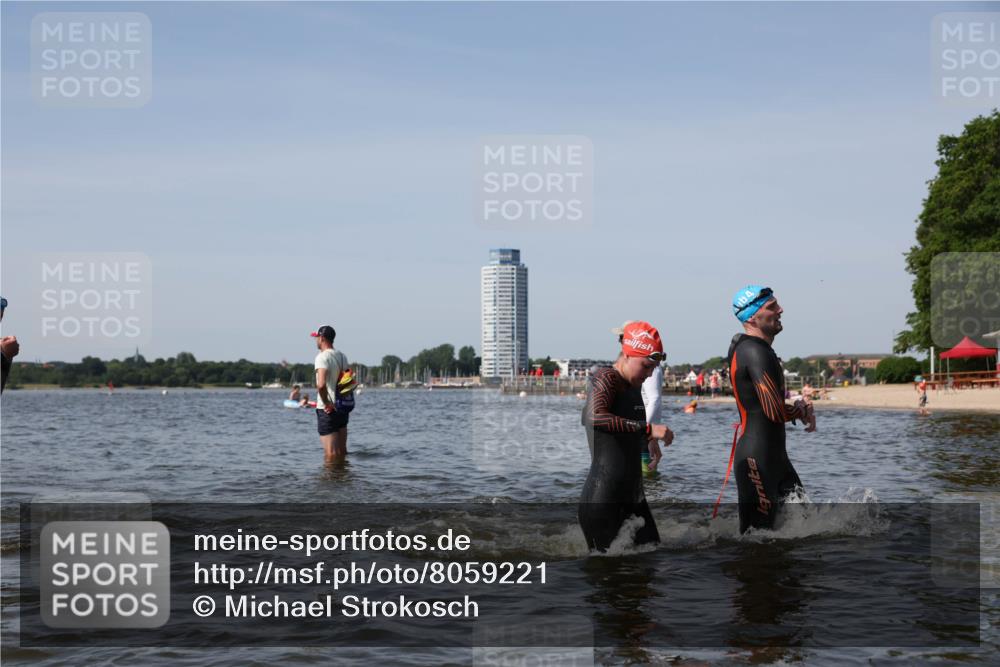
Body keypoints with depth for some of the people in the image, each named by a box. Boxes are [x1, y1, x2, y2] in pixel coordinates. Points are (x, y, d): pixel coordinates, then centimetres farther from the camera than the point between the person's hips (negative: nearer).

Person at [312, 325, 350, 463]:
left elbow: (321, 384, -29)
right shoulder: (342, 356, 10)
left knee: (330, 451, -5)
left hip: (327, 409, -8)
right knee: (342, 450, 14)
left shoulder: (322, 357, -15)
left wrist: (326, 403, -18)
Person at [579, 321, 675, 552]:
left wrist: (648, 439, 17)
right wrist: (647, 429, -33)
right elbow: (595, 418, -33)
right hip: (602, 501, -9)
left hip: (632, 497, 9)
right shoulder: (606, 378, -12)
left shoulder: (634, 386, 16)